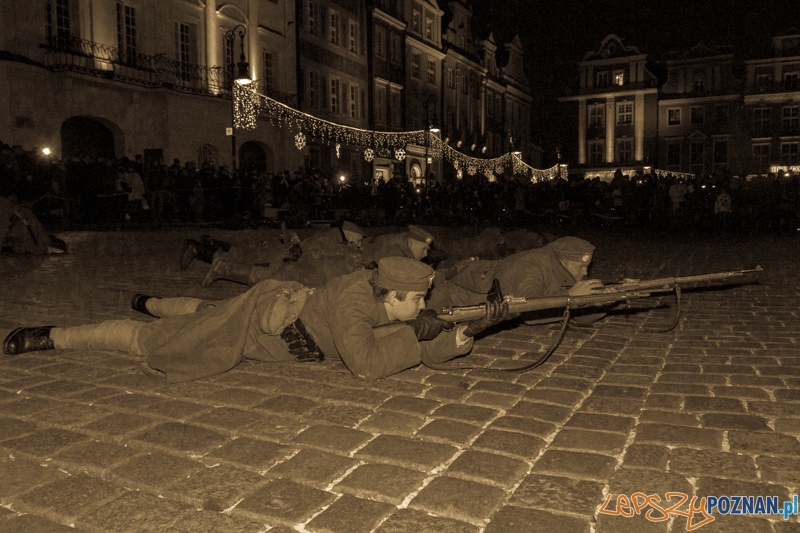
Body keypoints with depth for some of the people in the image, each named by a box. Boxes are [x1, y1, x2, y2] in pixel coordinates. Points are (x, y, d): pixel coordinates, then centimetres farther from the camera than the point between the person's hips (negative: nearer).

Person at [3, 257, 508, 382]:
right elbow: (367, 363, -42)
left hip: (287, 301, 8)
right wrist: (424, 345, -33)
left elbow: (433, 332, -6)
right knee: (151, 339, 5)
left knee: (205, 312, 34)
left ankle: (148, 301, 61)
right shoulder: (354, 299, -36)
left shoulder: (393, 305, -11)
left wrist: (475, 327, -22)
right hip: (258, 317, -7)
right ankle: (52, 336, 20)